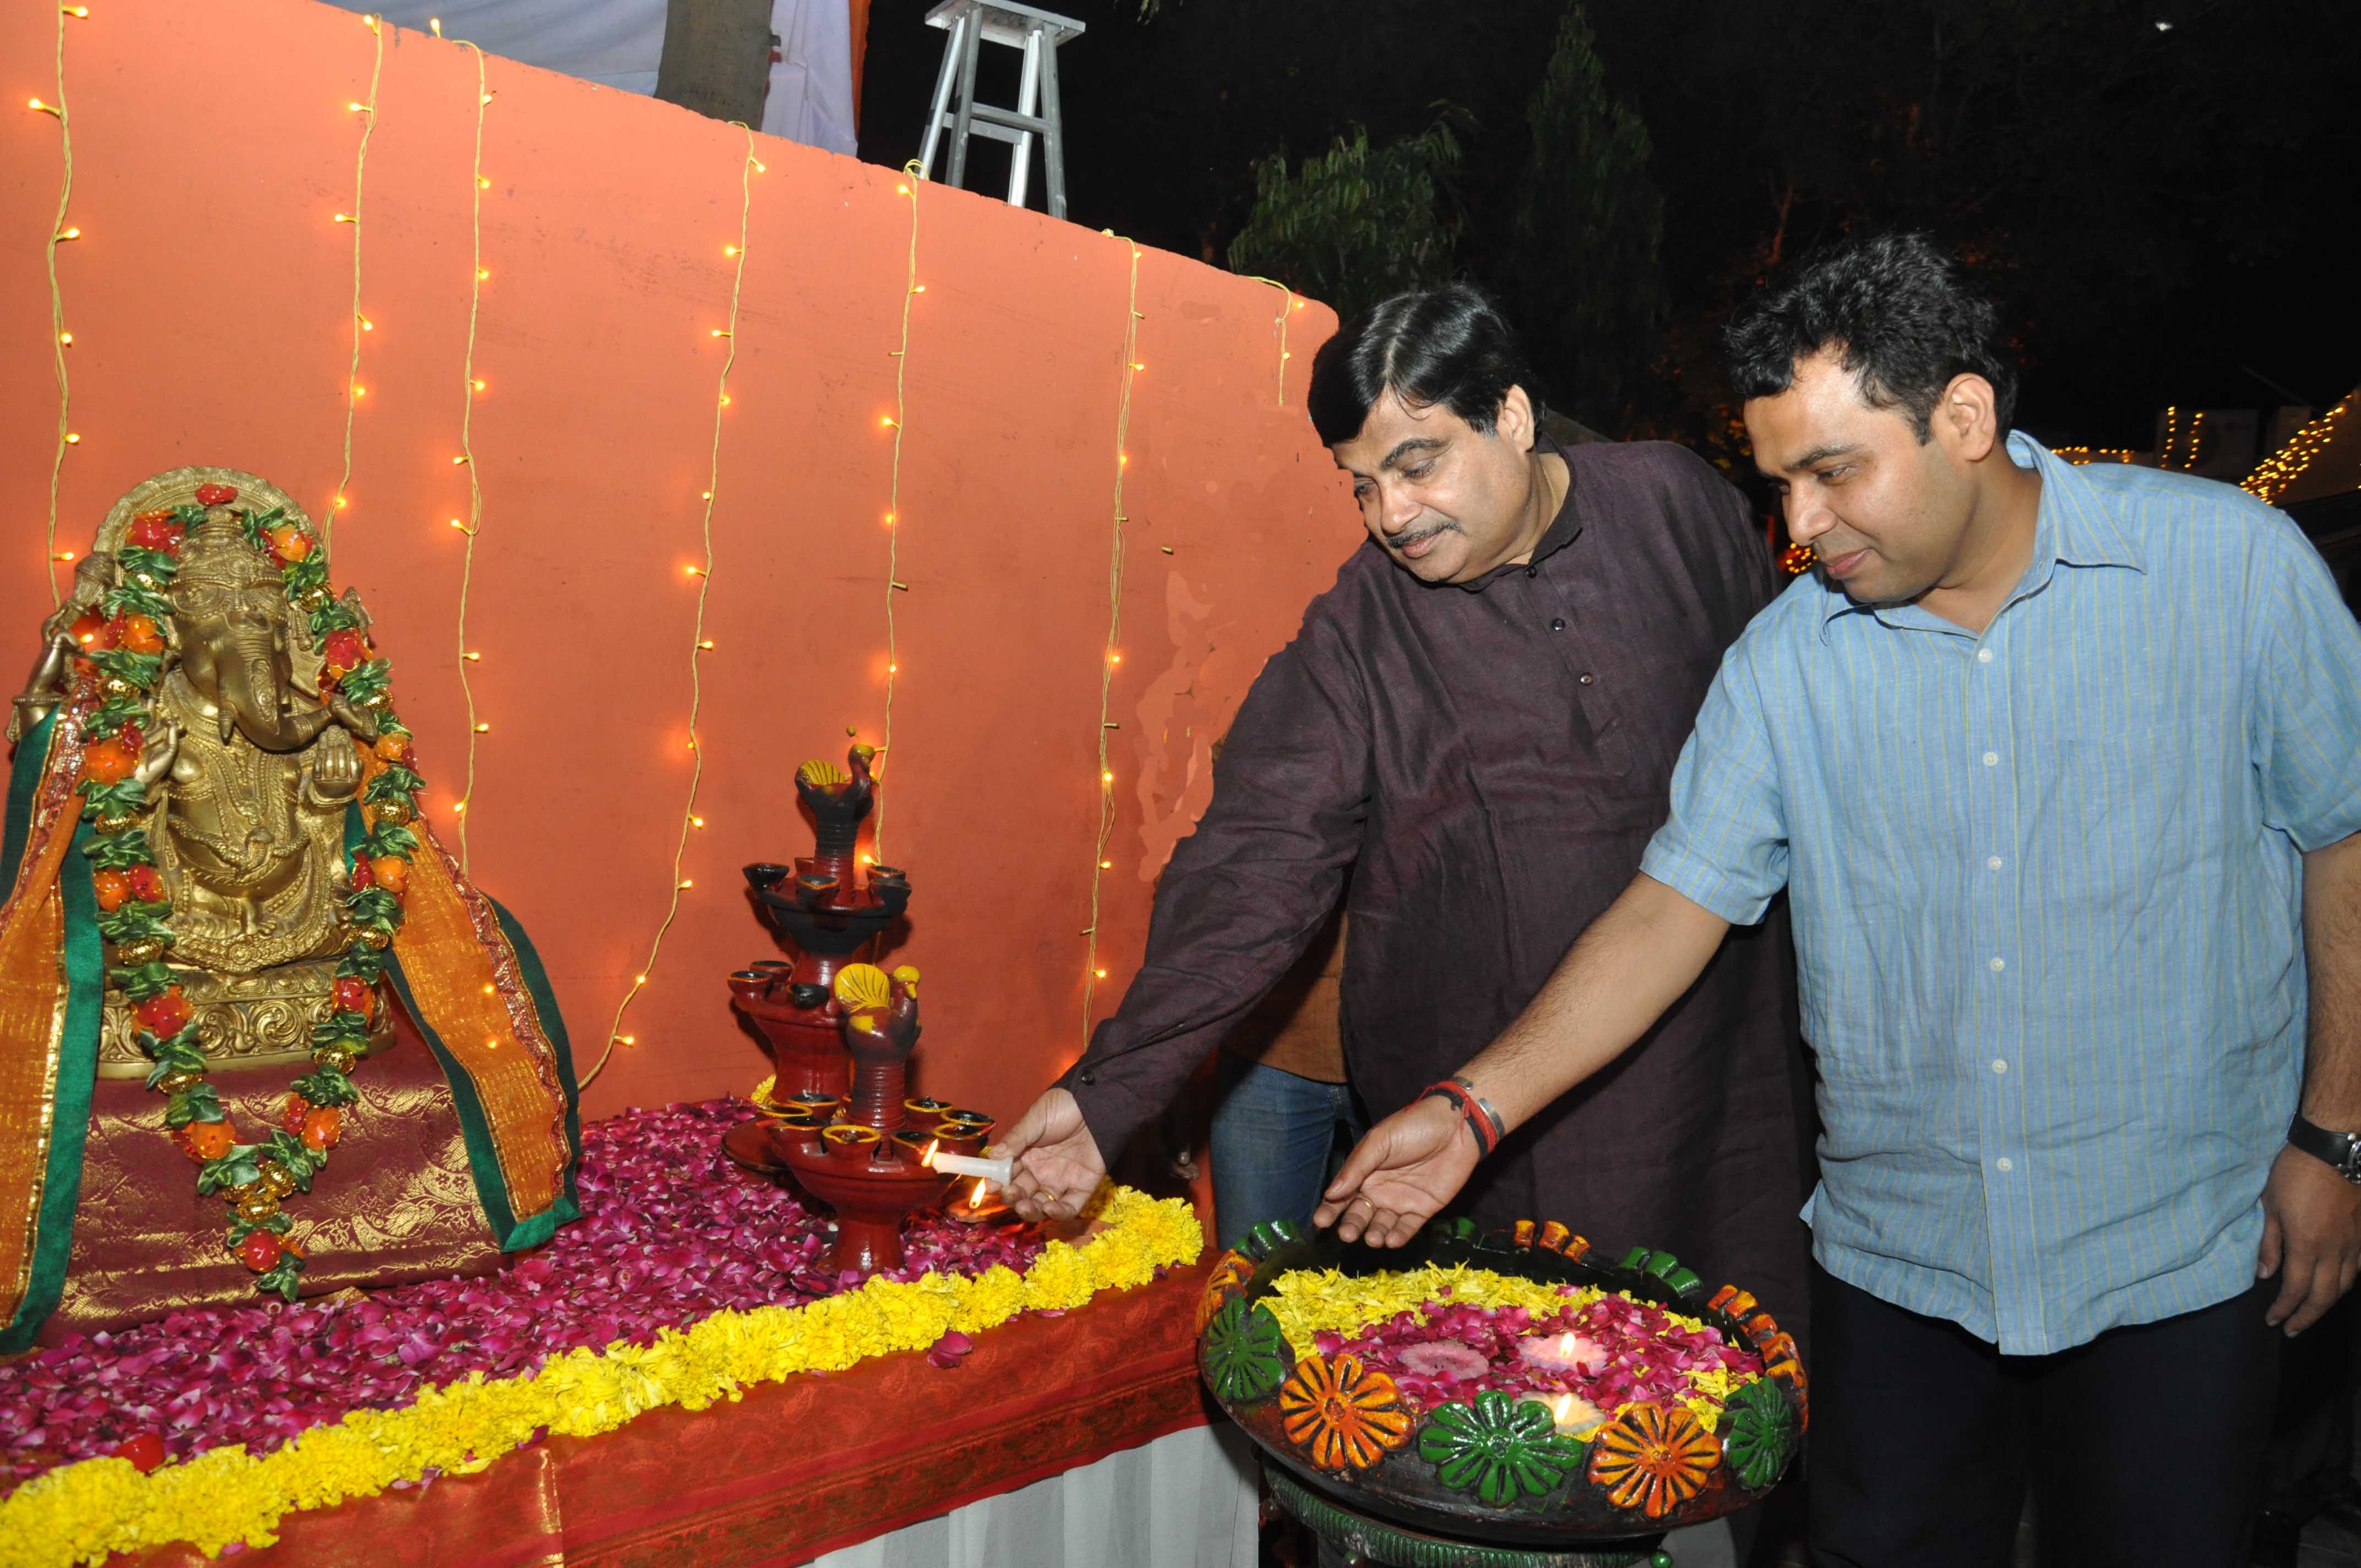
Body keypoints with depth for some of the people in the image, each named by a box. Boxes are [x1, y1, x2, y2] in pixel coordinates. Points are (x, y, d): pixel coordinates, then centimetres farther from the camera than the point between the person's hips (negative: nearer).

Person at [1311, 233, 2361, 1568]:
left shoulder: (2233, 566, -8)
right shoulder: (1787, 659, -6)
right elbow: (1675, 905, -6)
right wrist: (1475, 1109, -14)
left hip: (2177, 1255, -1)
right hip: (1895, 1248, 2)